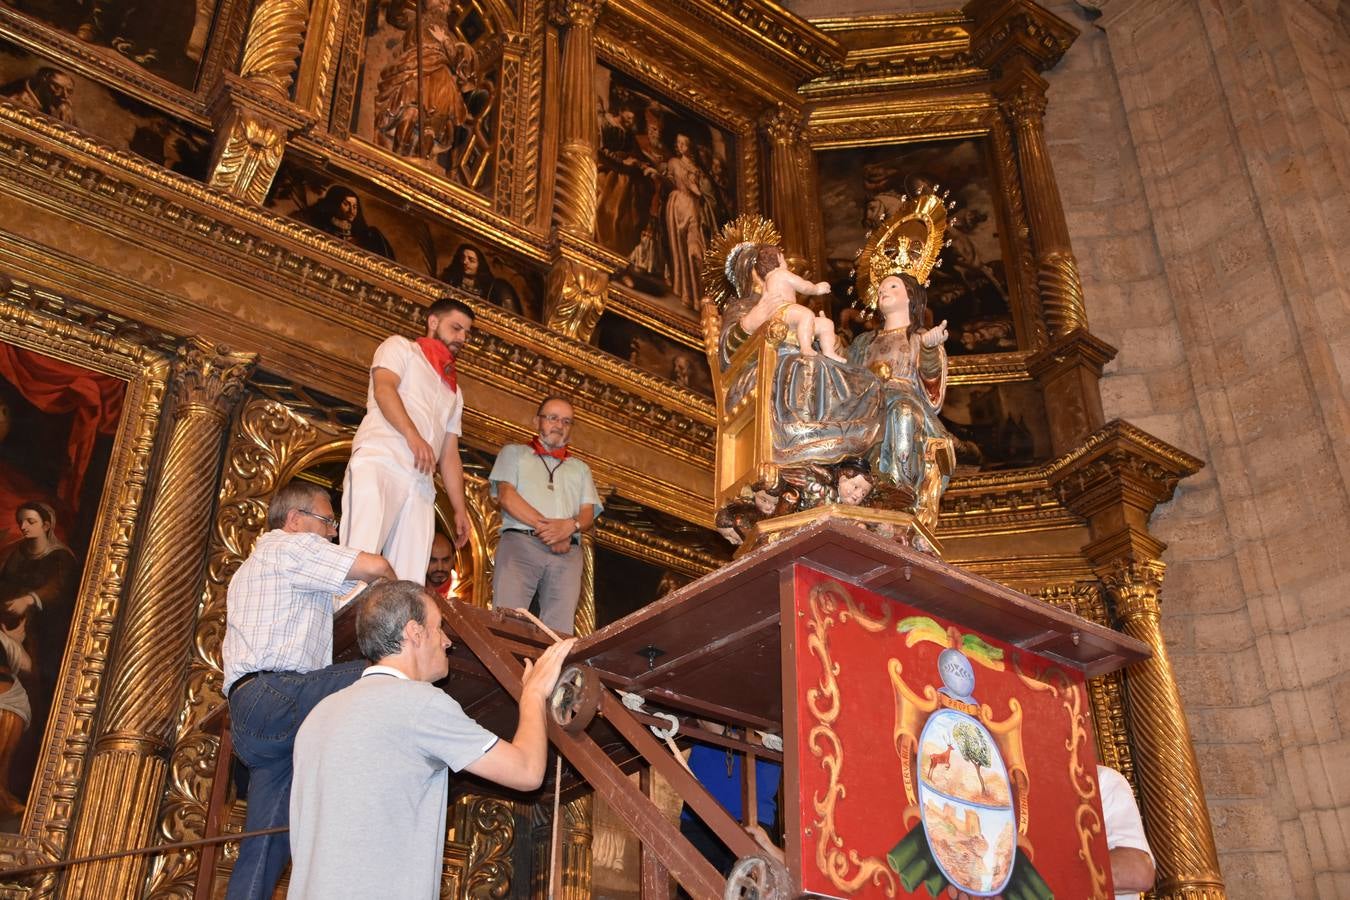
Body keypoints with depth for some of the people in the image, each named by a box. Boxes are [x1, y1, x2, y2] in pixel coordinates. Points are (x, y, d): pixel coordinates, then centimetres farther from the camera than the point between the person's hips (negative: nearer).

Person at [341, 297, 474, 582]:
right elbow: (383, 388, -4)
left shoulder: (453, 391, 34)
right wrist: (413, 435, -20)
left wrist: (460, 510, 18)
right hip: (379, 461, -6)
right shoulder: (400, 347, 17)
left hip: (420, 483, 6)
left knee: (408, 581, -8)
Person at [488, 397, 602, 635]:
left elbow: (588, 512, 16)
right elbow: (505, 495, 3)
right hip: (519, 542, -2)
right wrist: (545, 526, -9)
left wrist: (569, 526, -10)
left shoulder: (580, 468, 30)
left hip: (567, 552, 3)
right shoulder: (514, 453, 20)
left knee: (559, 631, -13)